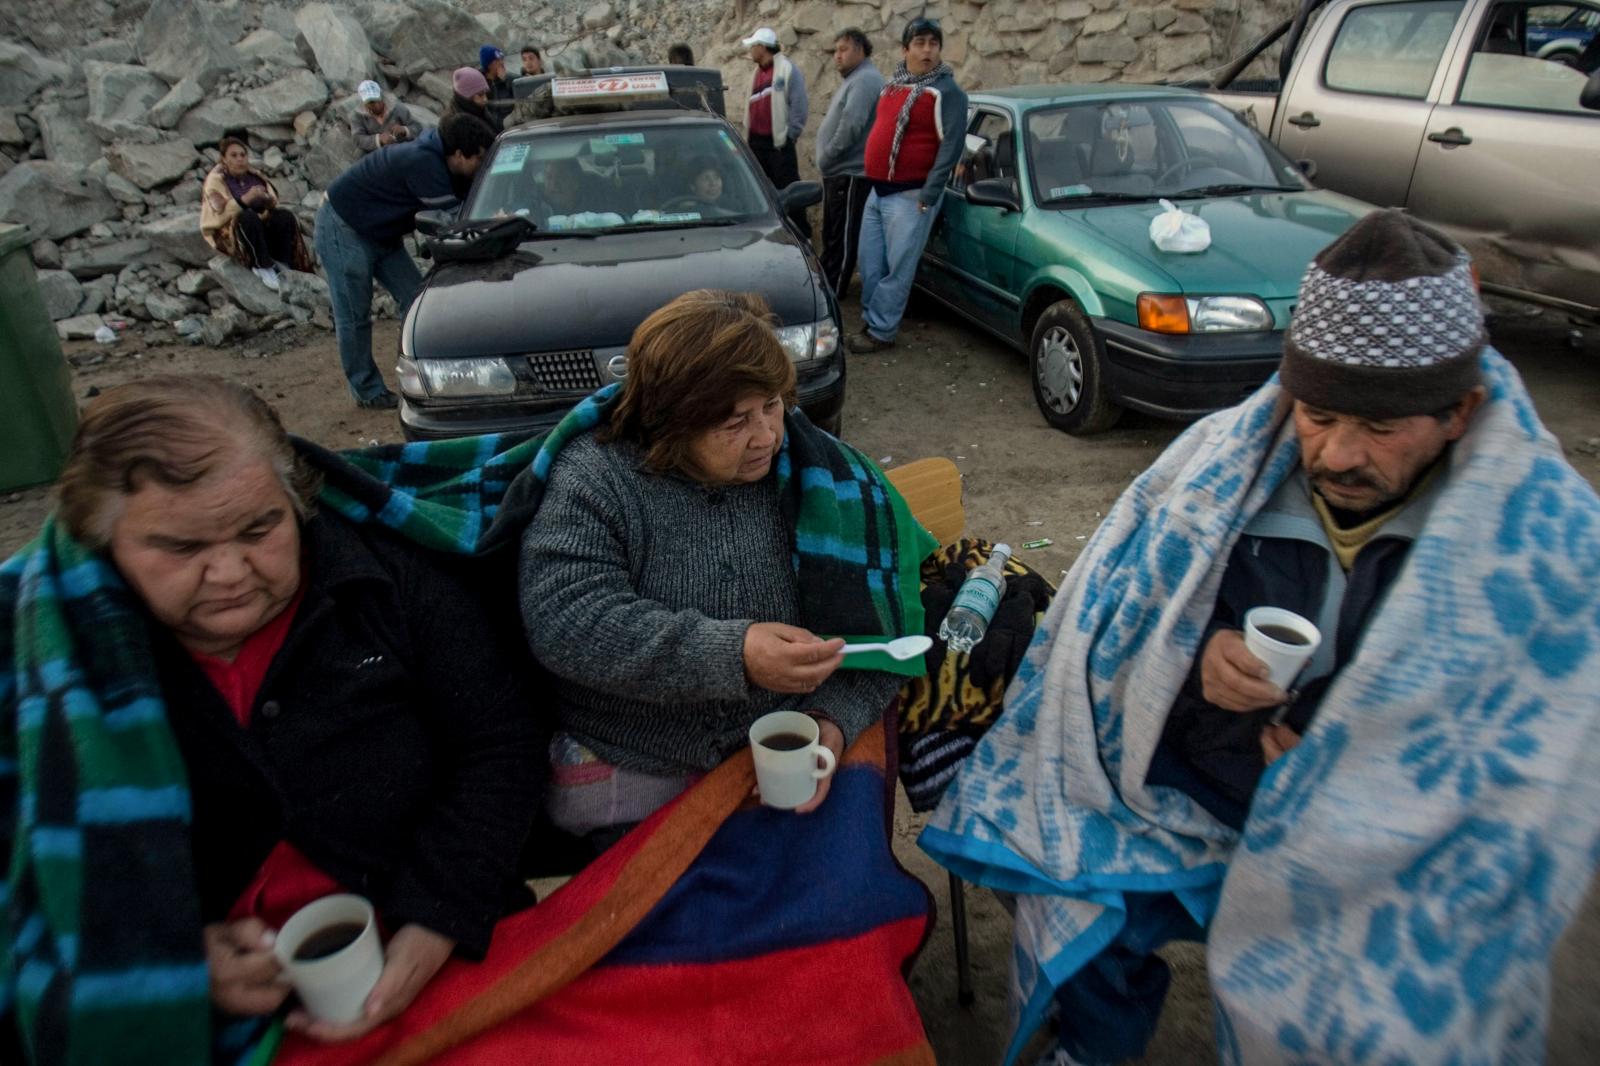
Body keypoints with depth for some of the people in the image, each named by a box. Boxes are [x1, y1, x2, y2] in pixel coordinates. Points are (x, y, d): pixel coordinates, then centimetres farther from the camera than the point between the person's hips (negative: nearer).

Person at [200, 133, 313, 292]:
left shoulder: (254, 176, 8)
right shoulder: (215, 180, -6)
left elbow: (273, 204, 4)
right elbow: (220, 214, -19)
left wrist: (267, 199, -20)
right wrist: (245, 199, -33)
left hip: (260, 231, 4)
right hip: (229, 235, -4)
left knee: (285, 215, -21)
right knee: (248, 216, -35)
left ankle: (281, 263, -26)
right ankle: (263, 267, -35)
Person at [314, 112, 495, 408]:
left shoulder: (437, 160, -1)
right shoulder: (421, 162, -30)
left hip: (381, 234, 9)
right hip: (343, 228, -9)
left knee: (414, 298, 3)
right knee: (354, 315, -3)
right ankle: (368, 391, 6)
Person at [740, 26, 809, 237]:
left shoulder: (787, 69, -6)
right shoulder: (758, 72, 17)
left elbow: (799, 107, -11)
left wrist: (789, 136, -13)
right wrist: (748, 133, 12)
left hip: (779, 143, -8)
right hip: (756, 142, 8)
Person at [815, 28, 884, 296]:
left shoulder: (865, 79, -15)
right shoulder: (854, 79, 19)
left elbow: (851, 125, -25)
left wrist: (825, 159, -17)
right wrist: (826, 161, 15)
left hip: (850, 173, -11)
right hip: (839, 172, 11)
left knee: (842, 236, -5)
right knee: (833, 234, 17)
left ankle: (832, 290, 0)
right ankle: (827, 283, 26)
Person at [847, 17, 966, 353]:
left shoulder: (947, 92, -10)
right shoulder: (892, 85, 13)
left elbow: (951, 147, -16)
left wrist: (928, 196, -20)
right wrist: (873, 181, 19)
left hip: (909, 196, -8)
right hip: (877, 191, 8)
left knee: (896, 270, -2)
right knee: (870, 265, 13)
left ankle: (880, 332, 5)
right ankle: (870, 320, 27)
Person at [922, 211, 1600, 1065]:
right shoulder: (1224, 456, -6)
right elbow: (1112, 616, 1)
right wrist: (1197, 654, -18)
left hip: (1396, 853, -1)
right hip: (1186, 794, 2)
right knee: (1077, 900, -15)